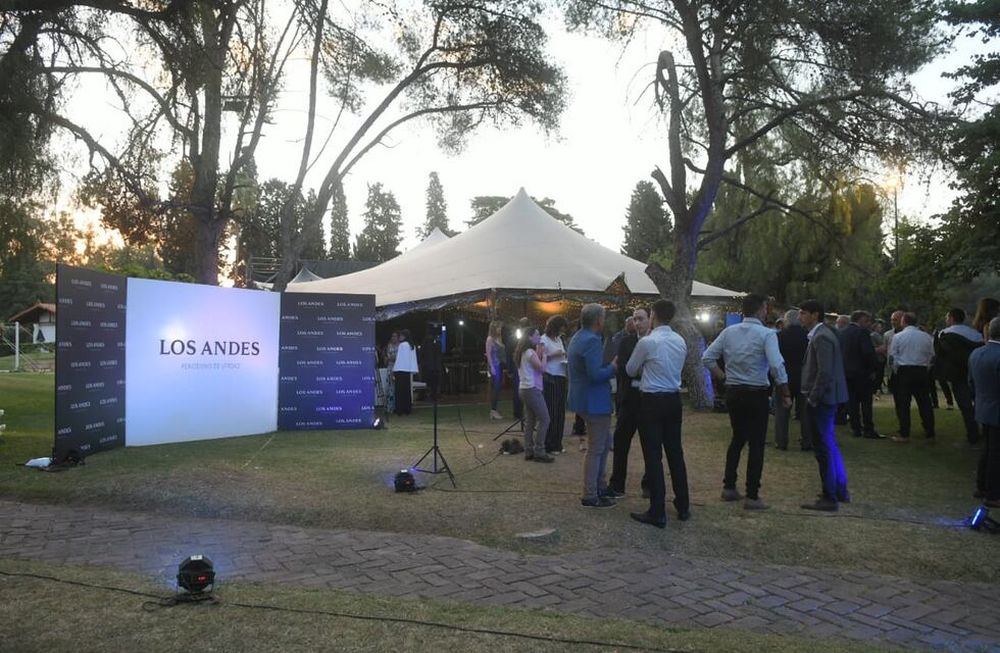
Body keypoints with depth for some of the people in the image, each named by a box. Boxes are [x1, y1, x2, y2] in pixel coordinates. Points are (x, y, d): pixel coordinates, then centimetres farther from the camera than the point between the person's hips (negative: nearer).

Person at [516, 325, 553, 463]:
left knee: (529, 421, 11)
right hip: (532, 389, -10)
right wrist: (544, 353, -7)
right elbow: (542, 368, -19)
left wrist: (539, 353, 8)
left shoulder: (523, 352, 15)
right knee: (544, 419, -6)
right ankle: (539, 452, -6)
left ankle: (529, 451, 13)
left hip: (525, 389, 10)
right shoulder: (530, 352, -14)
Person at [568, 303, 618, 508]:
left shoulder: (577, 338, 12)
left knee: (605, 442, 21)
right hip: (594, 401, -10)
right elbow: (595, 374, -28)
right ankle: (590, 496, 10)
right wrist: (613, 367, -12)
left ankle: (600, 485, 30)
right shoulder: (592, 341, -21)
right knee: (596, 448, 0)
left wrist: (608, 365, 12)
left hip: (584, 399, 10)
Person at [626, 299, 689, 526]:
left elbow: (630, 370, 0)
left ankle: (657, 512, 2)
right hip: (673, 399, 6)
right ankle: (683, 507, 23)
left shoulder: (647, 342, -13)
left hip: (652, 400, -6)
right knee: (675, 452, 14)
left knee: (653, 456, -1)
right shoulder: (680, 341, 5)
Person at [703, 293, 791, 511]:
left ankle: (729, 487, 23)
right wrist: (785, 394, -11)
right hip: (756, 393, -5)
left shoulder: (729, 332, 3)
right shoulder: (766, 334, -12)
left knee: (737, 438, 20)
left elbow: (707, 357, 2)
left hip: (733, 392, 5)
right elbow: (777, 366, -20)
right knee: (756, 444, 3)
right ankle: (752, 496, 5)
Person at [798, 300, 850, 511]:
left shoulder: (821, 337, -18)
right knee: (829, 446, 19)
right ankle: (840, 491, 31)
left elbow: (825, 373, -24)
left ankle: (829, 498, 6)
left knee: (824, 448, -2)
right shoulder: (822, 334, 14)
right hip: (826, 398, 10)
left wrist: (812, 398, -18)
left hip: (820, 399, -10)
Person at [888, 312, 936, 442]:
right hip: (922, 371, 3)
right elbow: (932, 356, 6)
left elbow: (892, 356, -3)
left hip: (904, 371, -3)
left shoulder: (898, 336, -4)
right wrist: (926, 367, 16)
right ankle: (930, 433, 14)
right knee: (924, 402, 10)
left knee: (903, 403, 1)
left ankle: (904, 435, 1)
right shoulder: (926, 336, 5)